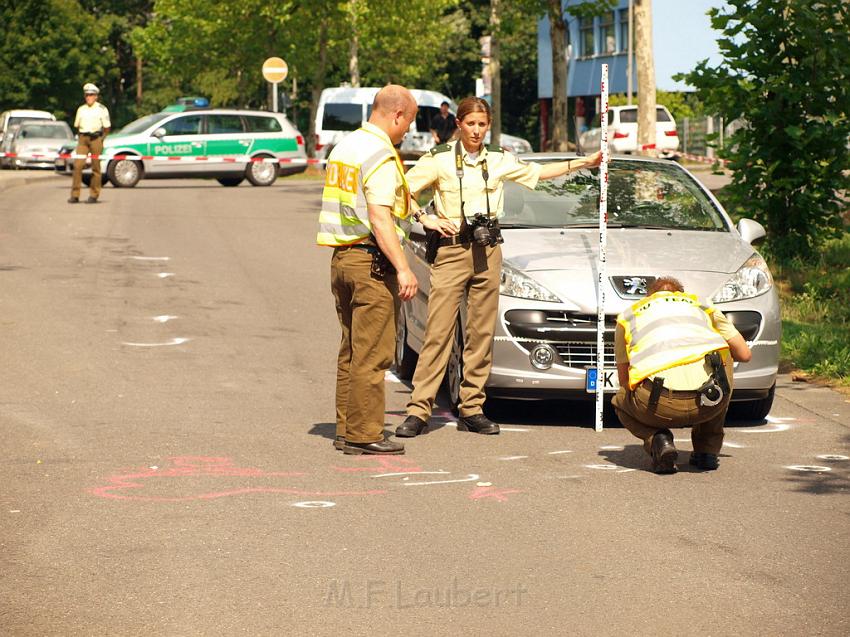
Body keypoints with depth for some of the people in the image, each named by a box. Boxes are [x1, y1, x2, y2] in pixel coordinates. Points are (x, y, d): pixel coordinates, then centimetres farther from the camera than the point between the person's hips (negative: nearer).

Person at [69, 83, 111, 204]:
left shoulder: (102, 109, 3)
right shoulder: (81, 109, 13)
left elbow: (107, 127, 5)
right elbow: (77, 126, 20)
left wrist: (101, 138, 2)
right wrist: (81, 137, 11)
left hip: (96, 138, -3)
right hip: (83, 139, 3)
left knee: (95, 167, 0)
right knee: (77, 165, -8)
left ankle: (94, 195, 7)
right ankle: (75, 195, -8)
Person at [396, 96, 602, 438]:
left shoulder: (499, 160, 12)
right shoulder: (440, 159, 0)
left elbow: (538, 172, 25)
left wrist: (584, 163, 24)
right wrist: (428, 220, -11)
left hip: (488, 250, 4)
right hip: (452, 250, -4)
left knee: (482, 332, 3)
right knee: (438, 332, -9)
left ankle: (472, 409, 9)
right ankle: (418, 411, -10)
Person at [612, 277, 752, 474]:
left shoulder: (628, 316, 31)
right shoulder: (701, 306, 32)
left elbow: (624, 380, 31)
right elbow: (744, 354, 30)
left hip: (661, 405, 0)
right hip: (711, 399, 1)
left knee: (621, 402, 36)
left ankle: (658, 439, 4)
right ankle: (707, 450, 31)